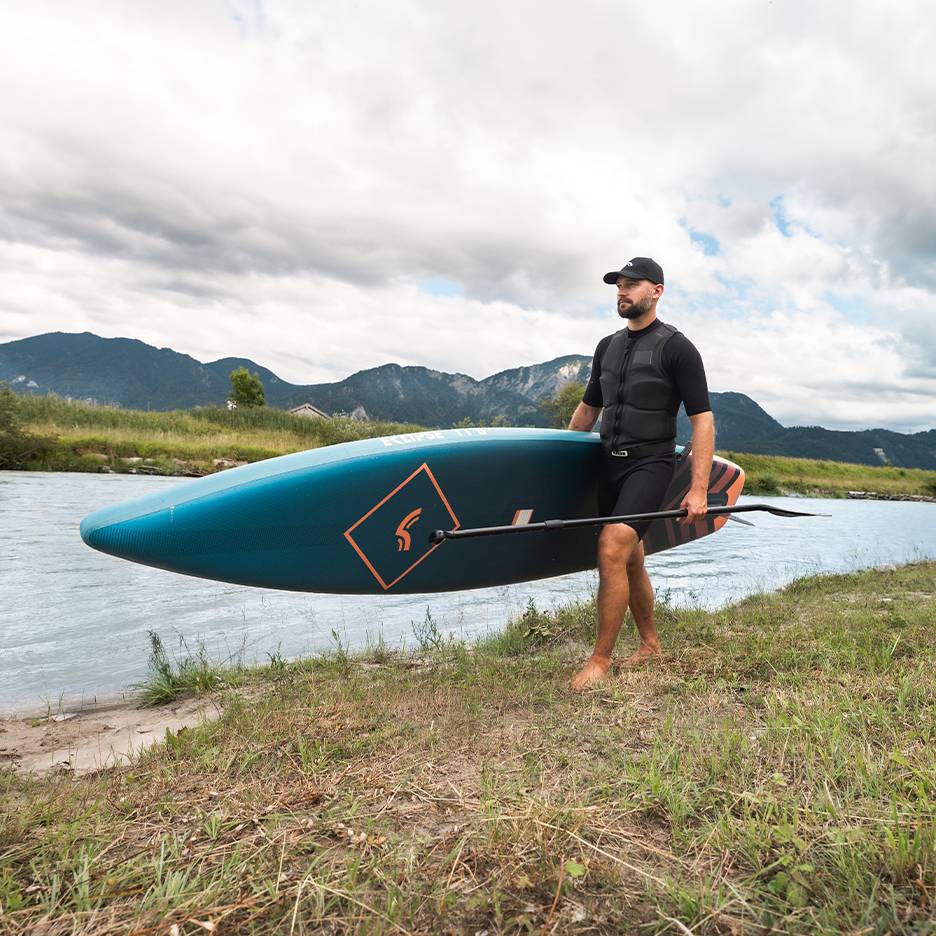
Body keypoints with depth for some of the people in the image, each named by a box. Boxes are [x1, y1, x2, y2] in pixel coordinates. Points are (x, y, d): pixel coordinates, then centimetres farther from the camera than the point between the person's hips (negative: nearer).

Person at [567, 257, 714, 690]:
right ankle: (649, 643, 30)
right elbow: (587, 408, 23)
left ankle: (600, 660, -9)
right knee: (630, 561, 13)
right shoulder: (607, 347, 15)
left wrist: (699, 489, -16)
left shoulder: (676, 347, -5)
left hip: (649, 465, -7)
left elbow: (702, 419, -9)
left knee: (611, 551, -21)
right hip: (608, 464, 7)